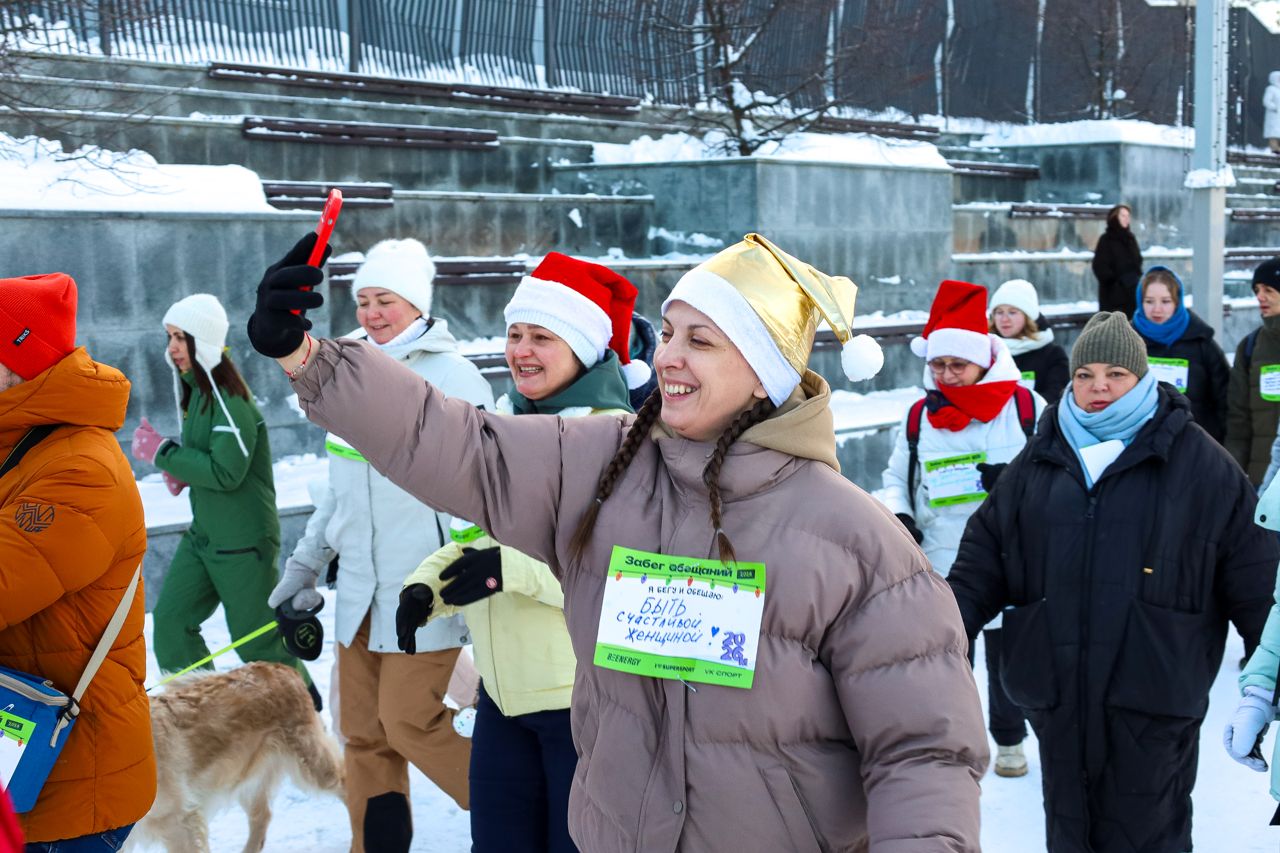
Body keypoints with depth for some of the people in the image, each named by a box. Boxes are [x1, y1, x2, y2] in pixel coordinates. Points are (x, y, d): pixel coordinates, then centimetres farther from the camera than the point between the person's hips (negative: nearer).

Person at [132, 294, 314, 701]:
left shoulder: (229, 397, -20)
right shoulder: (193, 389, 7)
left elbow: (225, 472, -25)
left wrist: (161, 452, -20)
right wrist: (180, 469, 0)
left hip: (244, 542, -8)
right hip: (203, 533, 9)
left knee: (257, 641, 4)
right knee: (170, 619, 3)